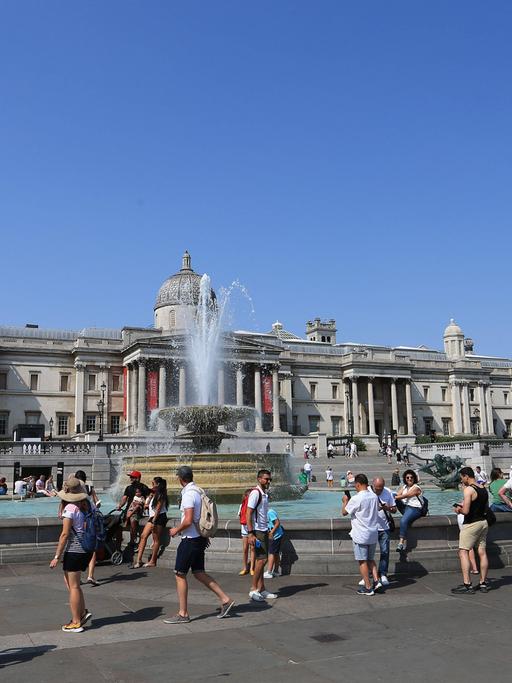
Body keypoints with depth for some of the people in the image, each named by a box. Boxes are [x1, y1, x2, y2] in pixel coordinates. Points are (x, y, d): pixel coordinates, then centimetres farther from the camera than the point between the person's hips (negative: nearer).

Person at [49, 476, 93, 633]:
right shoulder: (86, 506, 5)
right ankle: (83, 612, 19)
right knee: (69, 580, 21)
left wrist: (57, 556, -10)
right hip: (87, 549, 7)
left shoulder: (69, 508, -15)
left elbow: (65, 534, -15)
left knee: (73, 586, 3)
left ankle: (76, 623, 11)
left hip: (74, 550, -7)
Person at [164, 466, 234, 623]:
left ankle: (183, 614, 8)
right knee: (199, 573, 15)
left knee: (180, 575, 1)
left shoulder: (188, 494, -18)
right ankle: (225, 600, 14)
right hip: (200, 538, 9)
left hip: (190, 539, -9)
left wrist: (176, 530, -7)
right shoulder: (198, 491, 10)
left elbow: (188, 521, -24)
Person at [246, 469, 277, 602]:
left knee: (261, 560, 11)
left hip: (264, 531, 9)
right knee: (262, 559, -10)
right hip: (257, 531, -9)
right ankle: (253, 589, -2)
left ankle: (261, 589, 16)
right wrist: (250, 534, -22)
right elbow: (248, 514, -18)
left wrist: (267, 531, 18)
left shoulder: (265, 494, 14)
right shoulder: (255, 493, -14)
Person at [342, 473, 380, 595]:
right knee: (371, 559, 20)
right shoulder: (374, 497, 2)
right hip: (373, 534, 6)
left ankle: (368, 587, 6)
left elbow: (344, 512, -10)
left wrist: (345, 501, 10)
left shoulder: (356, 499, -19)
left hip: (360, 536, -6)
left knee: (362, 561, 3)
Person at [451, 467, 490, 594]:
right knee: (482, 552, 11)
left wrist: (459, 510, -1)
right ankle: (483, 583, 17)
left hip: (471, 524, -8)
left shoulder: (468, 489, -16)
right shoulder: (484, 489, 10)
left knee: (463, 553, -5)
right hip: (483, 522, 8)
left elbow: (466, 511, -22)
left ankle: (467, 585, -10)